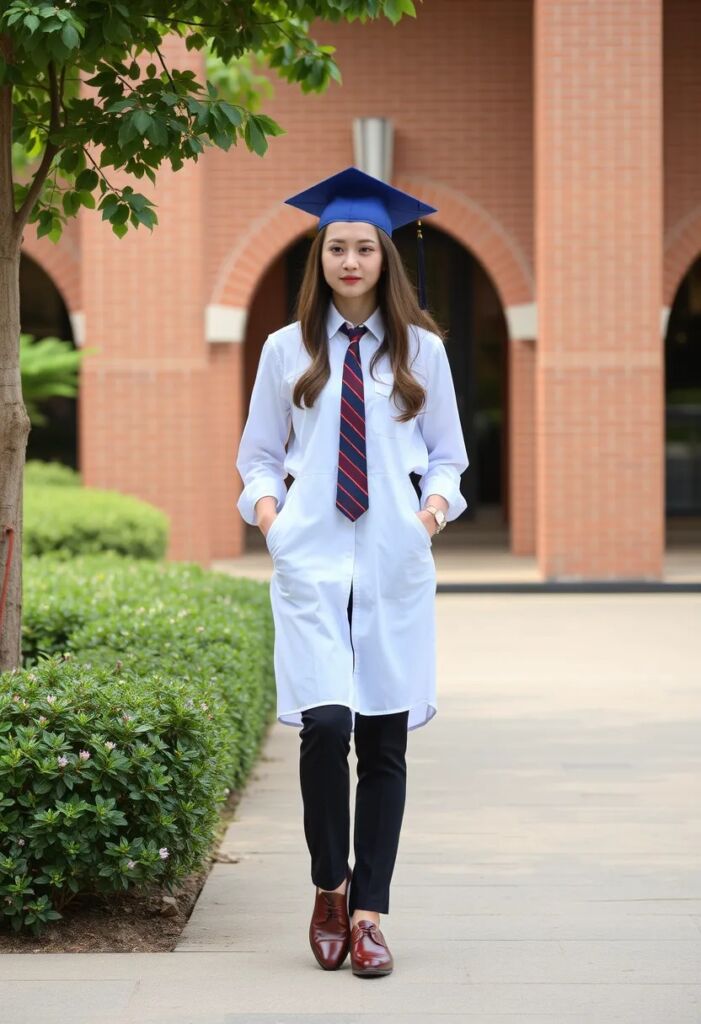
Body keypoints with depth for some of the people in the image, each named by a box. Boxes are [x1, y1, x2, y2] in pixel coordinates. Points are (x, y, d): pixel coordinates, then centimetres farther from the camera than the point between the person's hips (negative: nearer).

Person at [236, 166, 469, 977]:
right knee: (325, 722, -15)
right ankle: (329, 887, 7)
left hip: (392, 559, 1)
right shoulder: (286, 350, 8)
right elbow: (258, 453, 13)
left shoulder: (421, 350, 8)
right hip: (312, 556, -1)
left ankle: (367, 912, 9)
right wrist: (265, 505, -6)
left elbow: (447, 454, 12)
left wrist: (437, 504, -8)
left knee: (384, 739, 1)